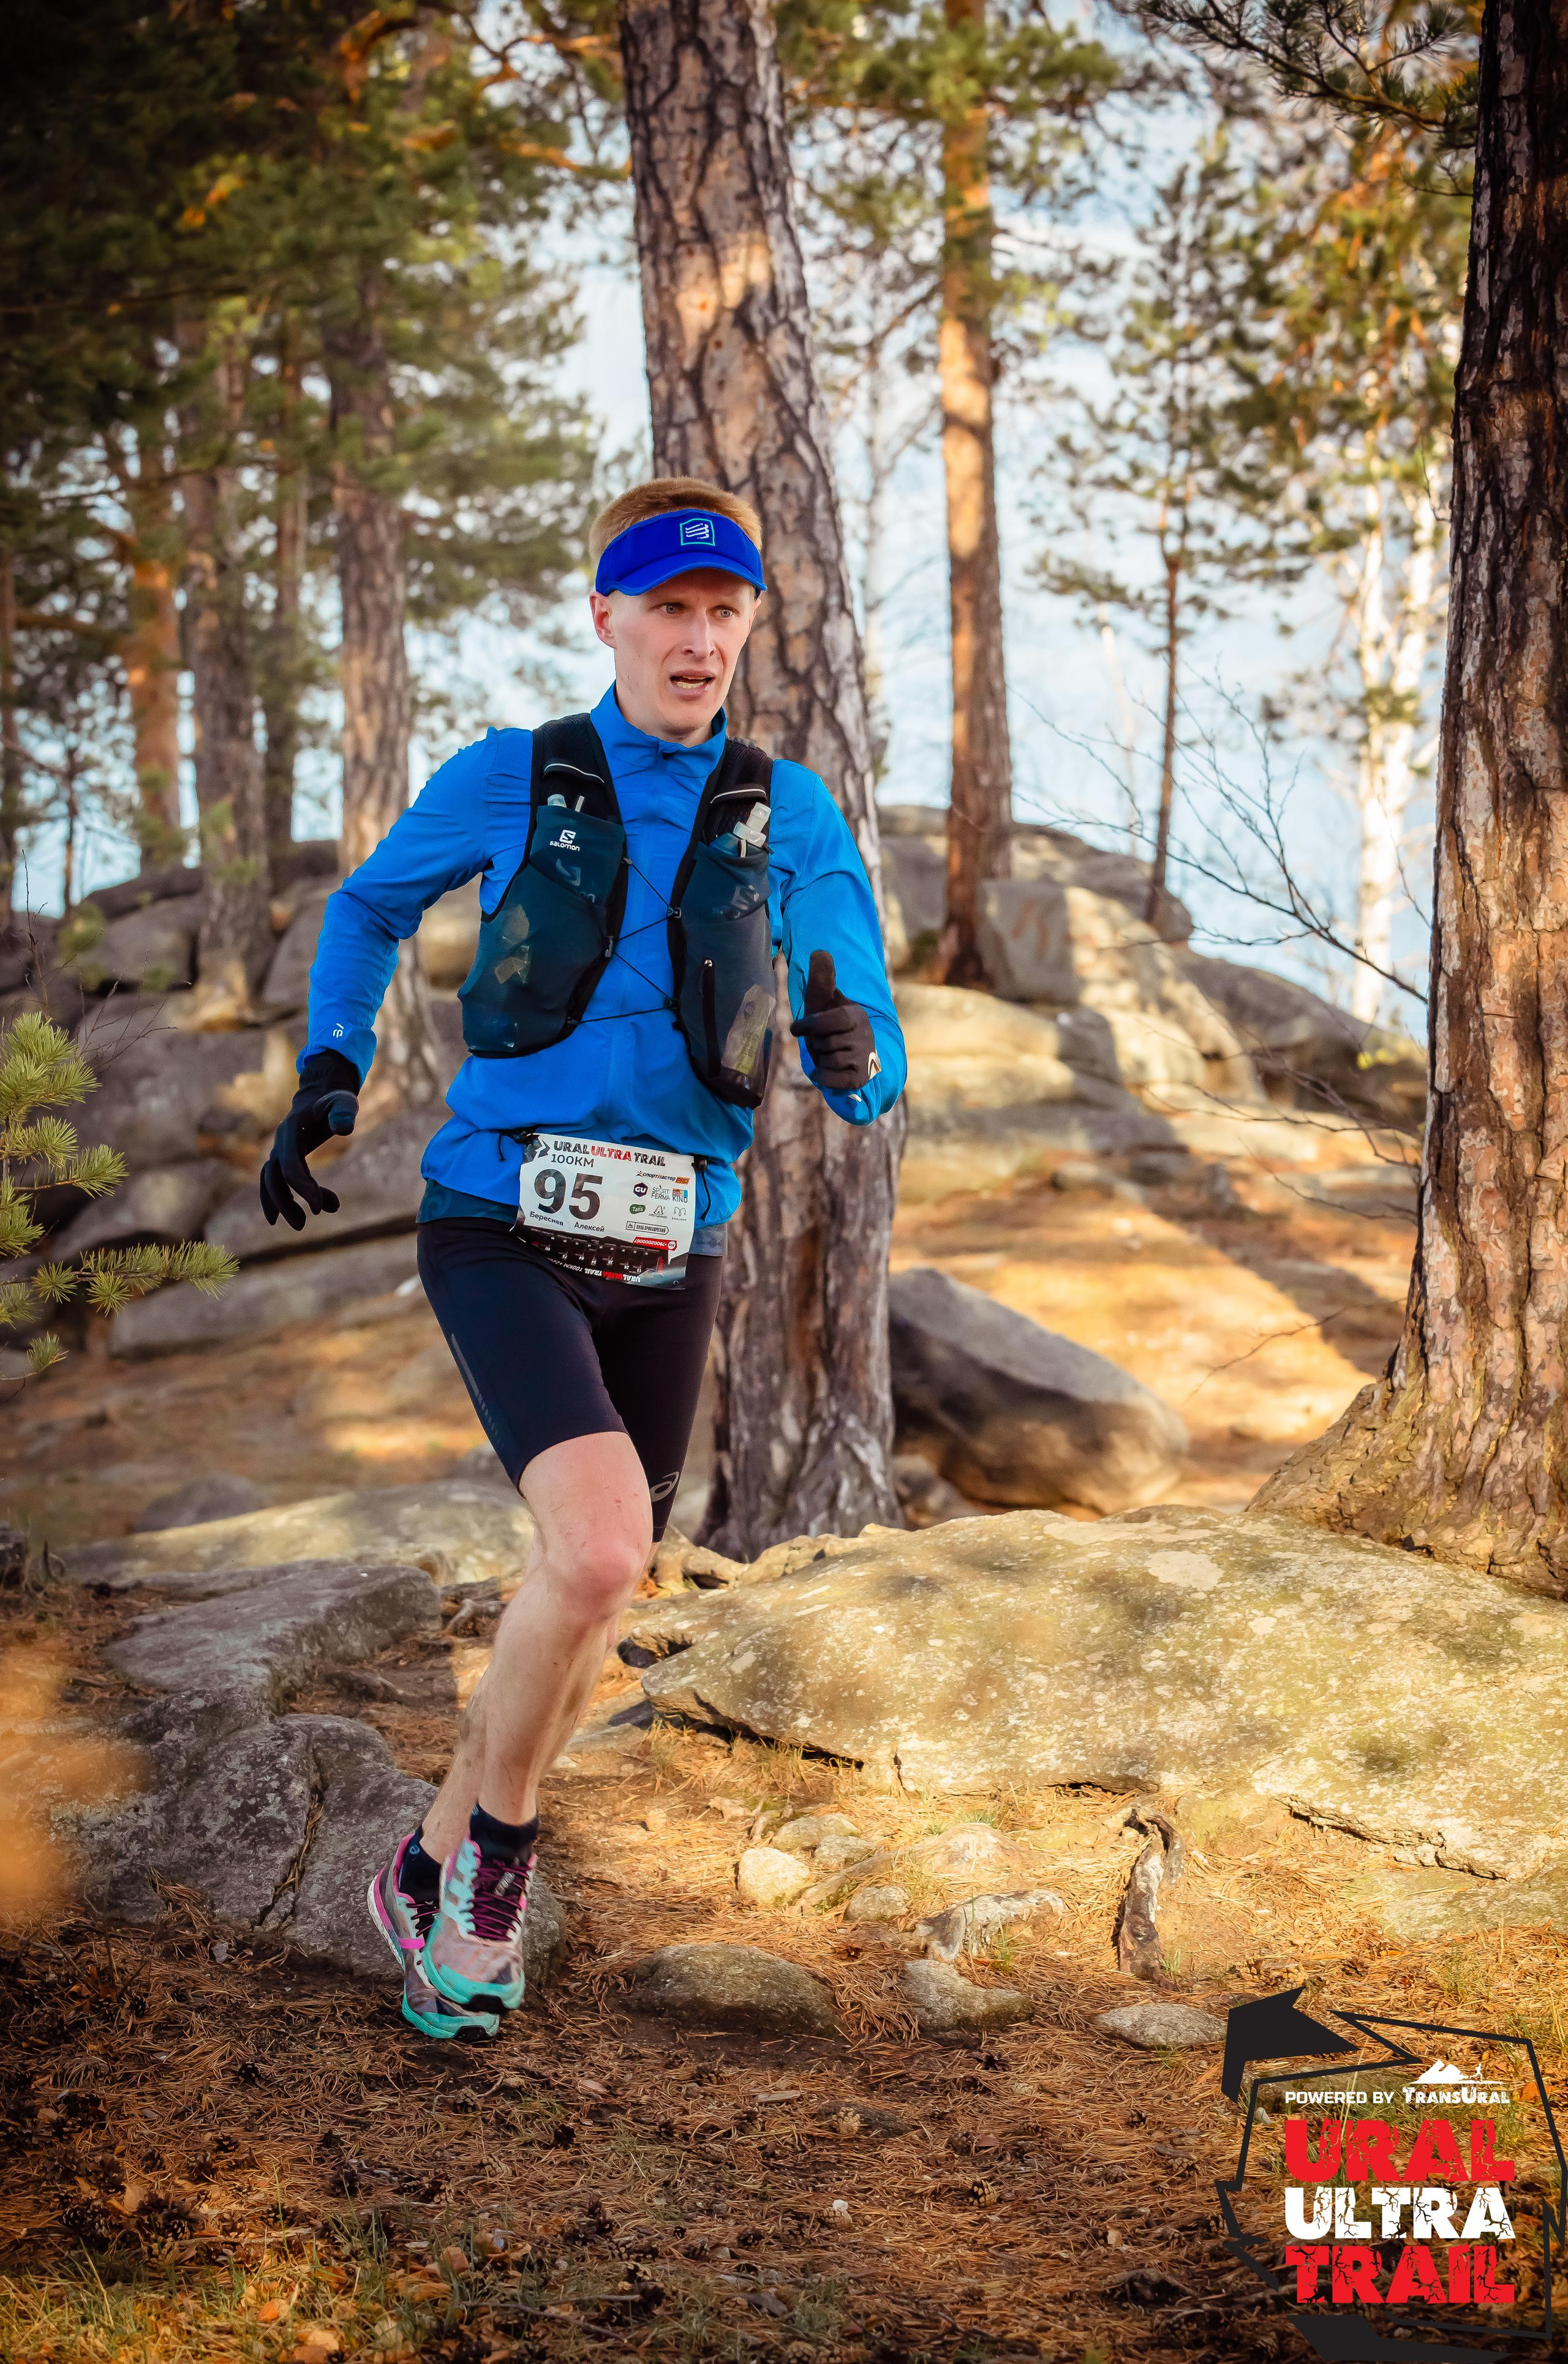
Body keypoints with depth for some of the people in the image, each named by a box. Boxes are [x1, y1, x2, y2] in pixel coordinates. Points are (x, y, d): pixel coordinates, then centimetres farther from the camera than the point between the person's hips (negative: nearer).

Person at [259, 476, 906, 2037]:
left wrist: (853, 1058, -27)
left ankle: (439, 1875, 37)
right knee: (599, 1551, -25)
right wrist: (330, 1073, 1)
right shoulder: (507, 779, -3)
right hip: (503, 1232, -4)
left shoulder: (791, 819, 1)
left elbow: (868, 1079, -2)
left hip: (668, 1258, 4)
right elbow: (369, 909, 17)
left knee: (596, 1593, 14)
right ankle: (493, 1856, 0)